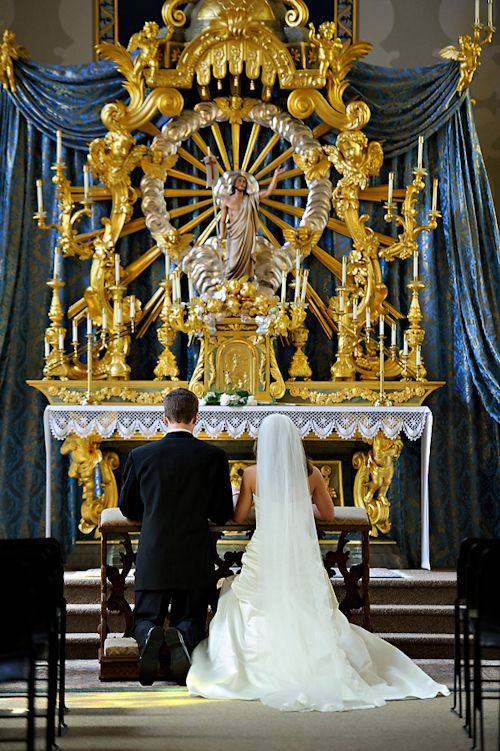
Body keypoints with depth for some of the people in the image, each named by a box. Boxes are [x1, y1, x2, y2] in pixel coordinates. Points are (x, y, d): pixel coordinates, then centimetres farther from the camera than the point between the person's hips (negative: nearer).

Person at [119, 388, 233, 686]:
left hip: (153, 559, 1)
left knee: (145, 620, 17)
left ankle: (150, 637, -21)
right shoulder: (214, 456, -5)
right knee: (192, 623, 15)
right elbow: (223, 515, -1)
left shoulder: (140, 455, -2)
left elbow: (128, 508, 9)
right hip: (195, 560, -1)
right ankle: (182, 639, -23)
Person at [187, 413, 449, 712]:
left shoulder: (253, 474, -5)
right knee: (313, 624, 18)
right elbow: (329, 513, 15)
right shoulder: (310, 475, 0)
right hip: (302, 558, 2)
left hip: (263, 560, -2)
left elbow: (238, 516, 8)